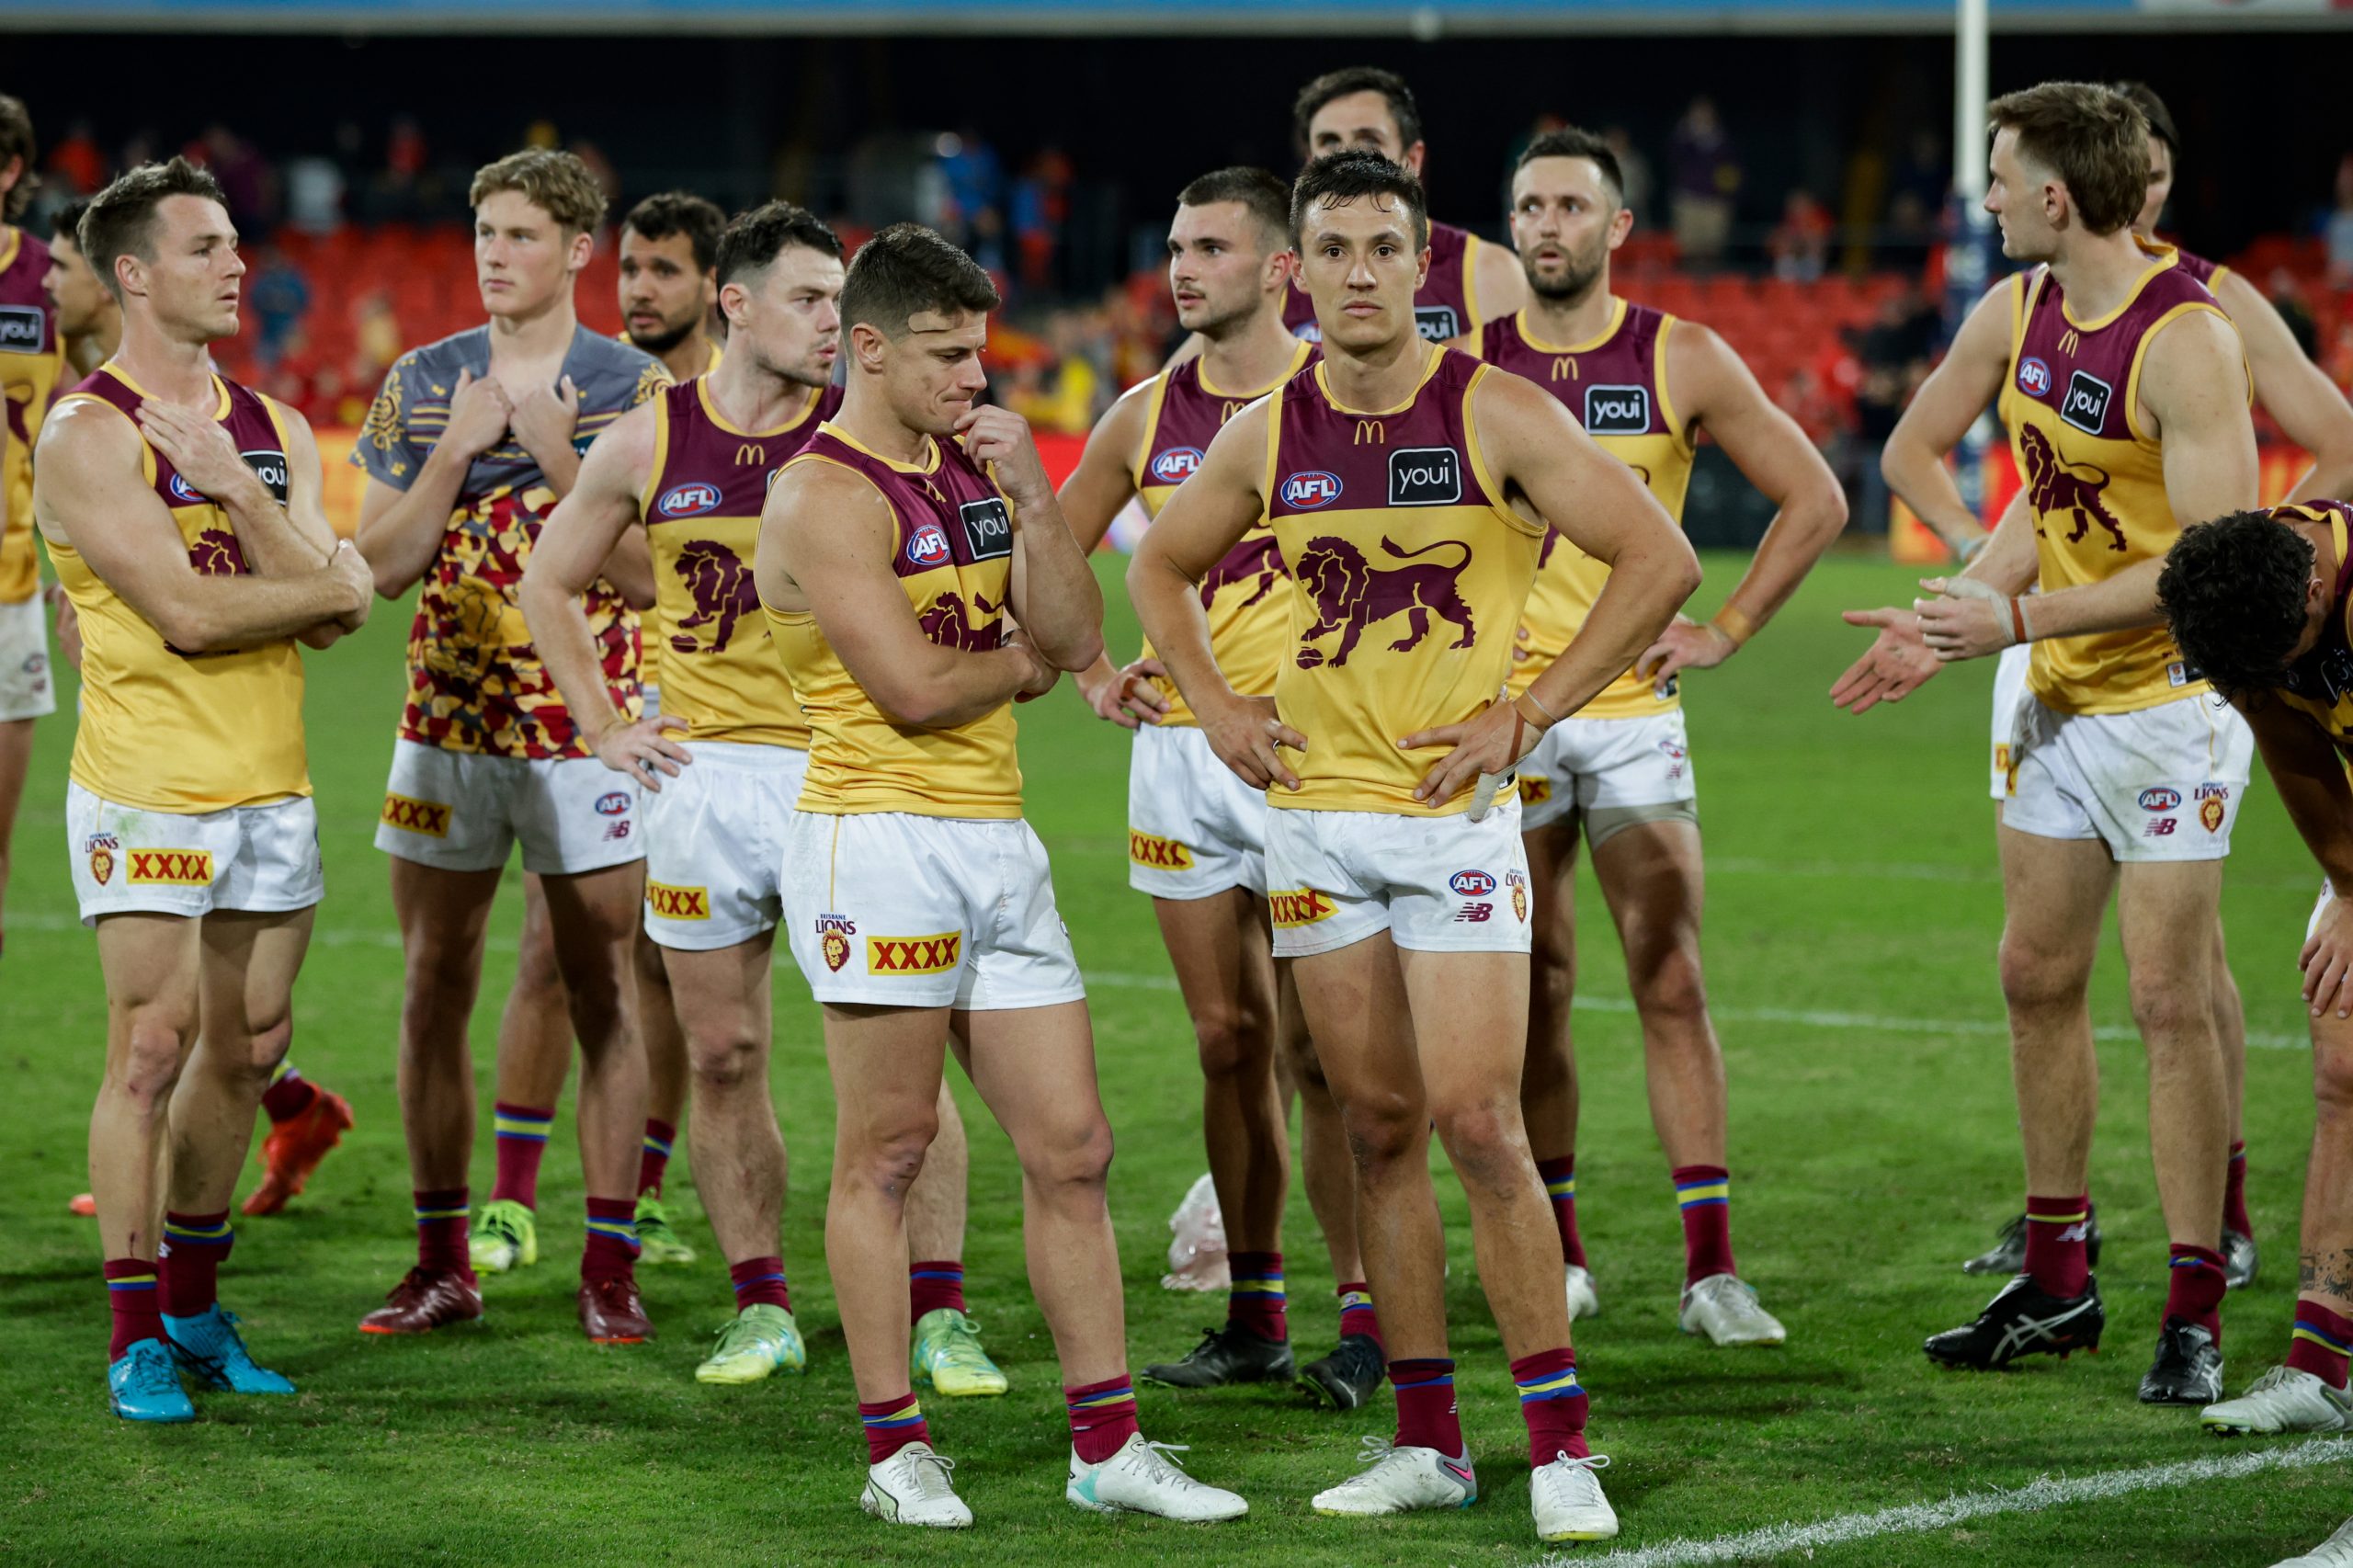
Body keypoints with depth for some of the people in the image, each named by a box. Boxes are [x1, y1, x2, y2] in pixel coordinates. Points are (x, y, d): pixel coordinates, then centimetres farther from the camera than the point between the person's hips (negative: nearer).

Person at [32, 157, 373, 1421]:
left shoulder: (272, 430, 11)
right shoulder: (88, 437, -9)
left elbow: (332, 612, 0)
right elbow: (188, 614, -17)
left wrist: (237, 491, -11)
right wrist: (327, 585, -4)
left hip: (271, 783, 6)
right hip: (146, 787, -6)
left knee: (247, 1049, 10)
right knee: (152, 1047, -7)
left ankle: (194, 1303, 22)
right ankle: (139, 1338, -1)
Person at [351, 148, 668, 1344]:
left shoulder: (634, 389, -1)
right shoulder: (422, 384, 6)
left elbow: (650, 571, -7)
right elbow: (382, 566, 2)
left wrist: (560, 461, -15)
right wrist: (454, 452, -9)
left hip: (585, 728, -3)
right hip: (445, 723, 3)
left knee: (603, 996, -1)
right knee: (434, 988, 4)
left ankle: (608, 1266, 5)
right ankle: (443, 1261, 13)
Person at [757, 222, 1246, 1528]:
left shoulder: (974, 467, 15)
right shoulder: (824, 496, -9)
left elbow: (1074, 636, 8)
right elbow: (912, 687, -15)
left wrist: (1030, 493, -3)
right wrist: (1022, 662, 3)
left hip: (997, 837, 8)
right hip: (880, 836, -7)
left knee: (1071, 1148, 5)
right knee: (884, 1153, -1)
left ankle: (1107, 1446, 10)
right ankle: (895, 1451, 6)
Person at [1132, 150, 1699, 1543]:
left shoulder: (1498, 414, -7)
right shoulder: (1267, 437, 5)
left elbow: (1661, 559, -8)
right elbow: (1163, 566, 22)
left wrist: (1528, 714, -10)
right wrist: (1214, 705, 8)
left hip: (1458, 813, -4)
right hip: (1315, 815, 4)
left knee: (1480, 1123, -11)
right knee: (1380, 1129, 7)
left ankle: (1562, 1444, -4)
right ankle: (1429, 1443, 13)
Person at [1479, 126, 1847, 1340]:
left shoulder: (1680, 361, 1)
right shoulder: (1465, 362, 2)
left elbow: (1814, 498, 7)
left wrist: (1725, 631, 1)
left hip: (1635, 706, 0)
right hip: (1500, 714, 1)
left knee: (1670, 984, -5)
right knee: (1531, 991, 4)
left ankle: (1711, 1270, -5)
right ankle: (1557, 1254, 14)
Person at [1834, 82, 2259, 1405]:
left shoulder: (2189, 341, -21)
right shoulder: (2016, 314, 3)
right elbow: (1915, 448, 19)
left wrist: (2017, 618, -23)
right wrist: (1954, 612, 6)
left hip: (2175, 696, -8)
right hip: (2060, 698, 8)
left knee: (2171, 1000, -8)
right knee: (2037, 977, 11)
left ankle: (2195, 1318, -2)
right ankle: (2059, 1285, 22)